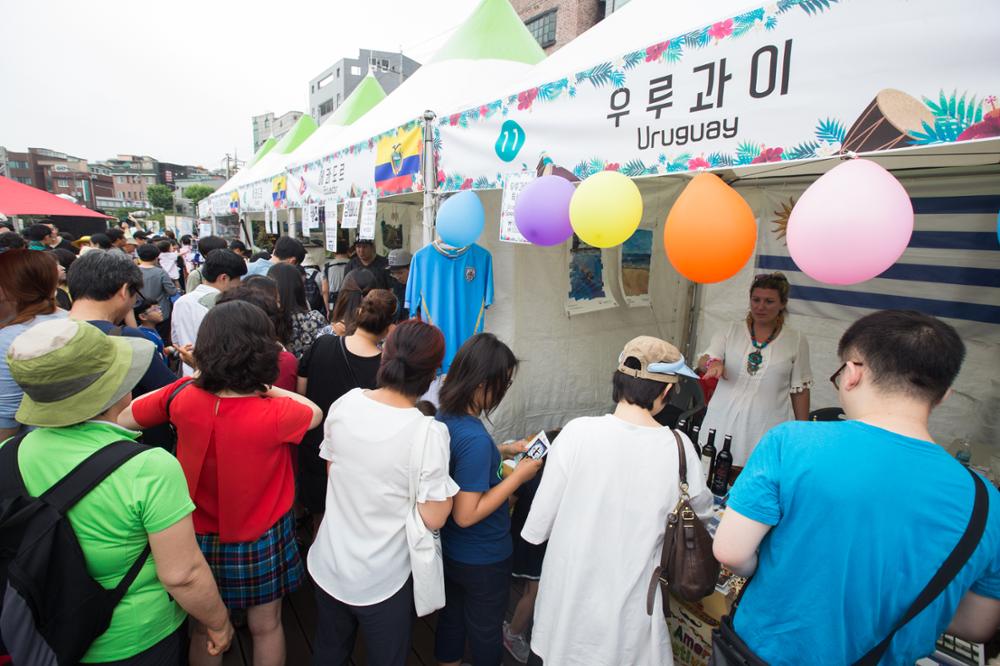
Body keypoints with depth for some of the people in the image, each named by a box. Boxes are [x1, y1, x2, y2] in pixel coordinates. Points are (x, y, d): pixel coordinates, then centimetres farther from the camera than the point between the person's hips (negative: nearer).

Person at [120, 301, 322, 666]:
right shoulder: (274, 416, -29)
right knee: (266, 626, 21)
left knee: (204, 629, 26)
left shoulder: (182, 396, -20)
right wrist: (268, 388, -7)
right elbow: (316, 413, -7)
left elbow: (122, 419, 0)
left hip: (201, 536, 3)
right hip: (260, 539, -3)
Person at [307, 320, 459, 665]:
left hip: (328, 567, 4)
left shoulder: (344, 404, -13)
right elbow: (433, 518, -20)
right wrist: (448, 481, -6)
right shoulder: (429, 434, -28)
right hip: (382, 582, -4)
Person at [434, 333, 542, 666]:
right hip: (482, 559, -7)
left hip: (449, 548, 7)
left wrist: (503, 452, 3)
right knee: (485, 630, 20)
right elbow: (466, 515, -30)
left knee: (451, 617, 28)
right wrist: (518, 476, -25)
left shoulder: (443, 416, -9)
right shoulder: (475, 438, -35)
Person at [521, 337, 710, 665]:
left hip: (570, 597, 0)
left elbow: (537, 526, -11)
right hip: (629, 608, 1)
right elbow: (702, 511, 6)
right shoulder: (679, 447, -15)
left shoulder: (578, 432, -18)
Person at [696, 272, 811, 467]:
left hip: (766, 432, -1)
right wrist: (713, 363, -23)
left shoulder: (796, 341, 5)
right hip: (723, 424, 1)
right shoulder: (732, 331, 8)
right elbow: (704, 361, 1)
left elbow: (800, 390, 8)